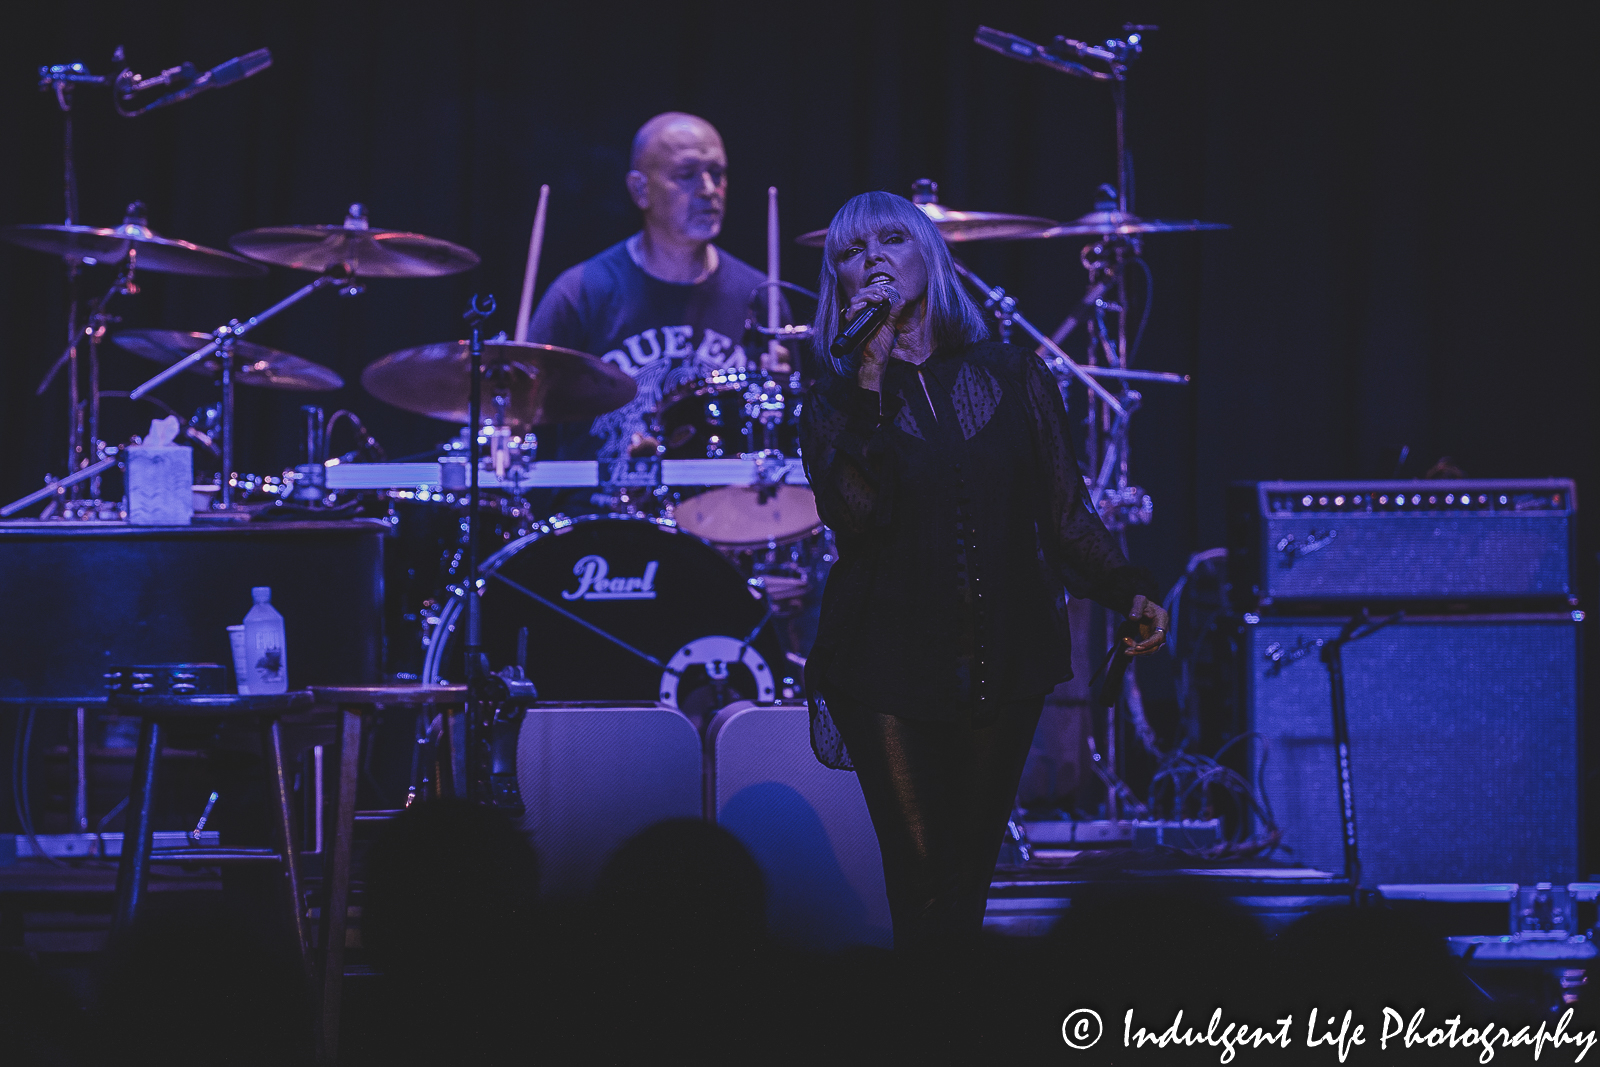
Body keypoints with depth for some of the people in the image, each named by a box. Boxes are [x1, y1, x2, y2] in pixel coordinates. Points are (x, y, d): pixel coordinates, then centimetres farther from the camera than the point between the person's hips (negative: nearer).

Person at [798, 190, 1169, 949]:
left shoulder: (1010, 376, 7)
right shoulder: (838, 397, 2)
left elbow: (1064, 511, 8)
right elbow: (853, 513, -16)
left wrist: (1125, 590, -5)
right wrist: (869, 383, -21)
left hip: (1003, 664, 2)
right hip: (892, 671, -2)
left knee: (971, 875, 6)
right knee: (922, 886, -6)